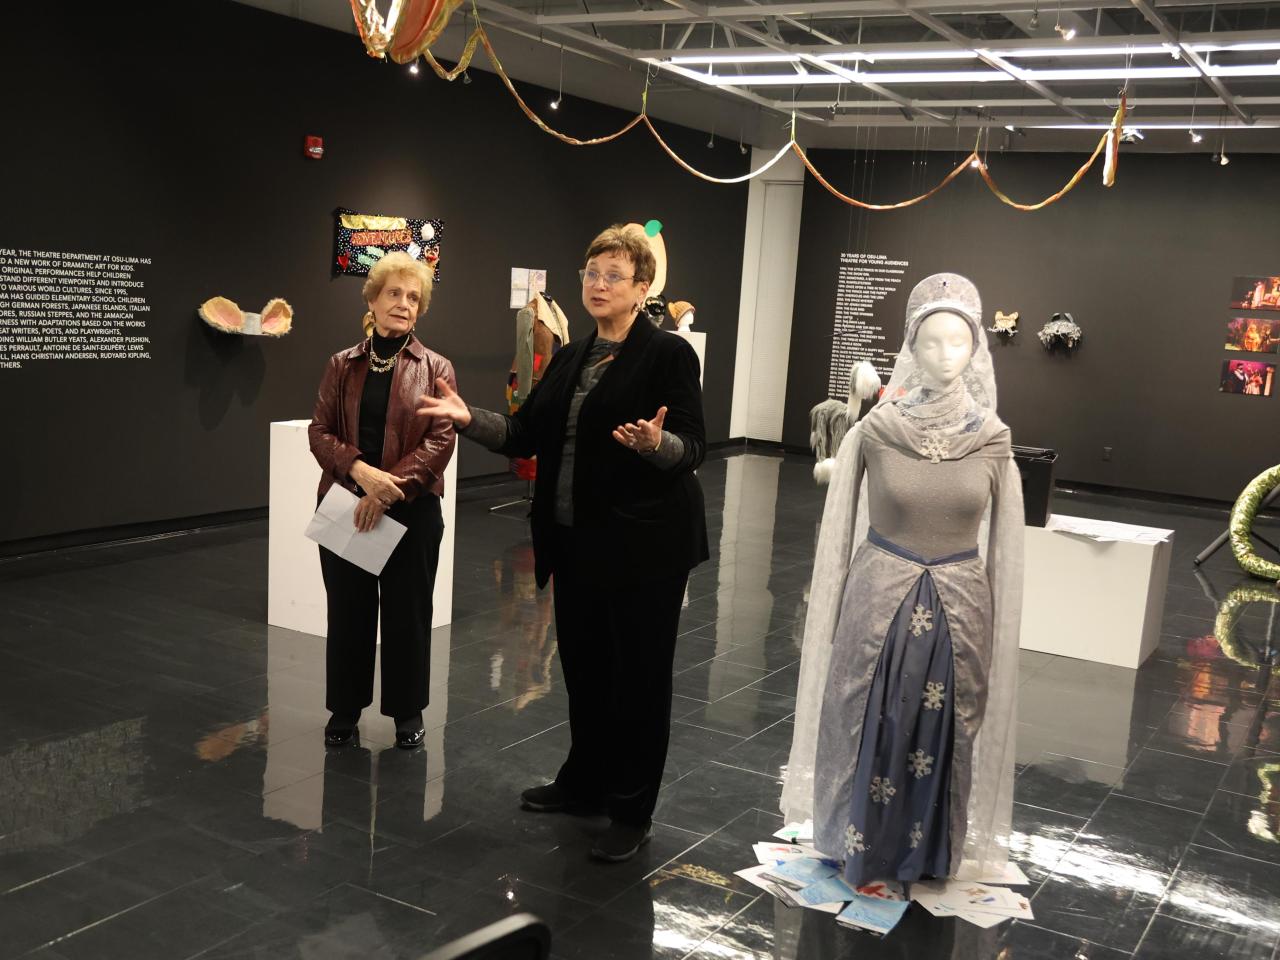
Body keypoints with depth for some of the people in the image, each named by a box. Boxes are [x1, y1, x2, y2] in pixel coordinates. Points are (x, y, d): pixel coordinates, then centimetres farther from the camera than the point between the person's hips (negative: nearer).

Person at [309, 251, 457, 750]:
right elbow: (320, 431, 1)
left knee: (408, 612, 7)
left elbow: (441, 440, -8)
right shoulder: (342, 365, 7)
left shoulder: (436, 368, 0)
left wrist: (389, 488, -18)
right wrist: (360, 470, -18)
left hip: (412, 509, -2)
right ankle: (345, 708, 26)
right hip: (344, 504, 2)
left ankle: (407, 710, 23)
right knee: (347, 611, 10)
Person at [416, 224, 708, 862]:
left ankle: (632, 812, 16)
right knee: (583, 664, 16)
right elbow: (525, 433, 9)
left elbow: (693, 447, -15)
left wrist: (657, 442, -35)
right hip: (577, 541, 7)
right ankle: (585, 782, 35)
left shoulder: (668, 354, -9)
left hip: (644, 544, -7)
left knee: (638, 673, 4)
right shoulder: (572, 358, 12)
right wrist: (470, 419, -4)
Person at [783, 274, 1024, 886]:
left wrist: (996, 626, 3)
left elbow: (1005, 548, 2)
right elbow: (840, 533, 0)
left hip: (960, 607, 1)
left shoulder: (992, 440, -5)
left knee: (939, 741, 14)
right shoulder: (874, 433, -9)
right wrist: (831, 614, 2)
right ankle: (863, 853, 32)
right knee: (871, 736, 10)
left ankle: (924, 858, 36)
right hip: (880, 602, -1)